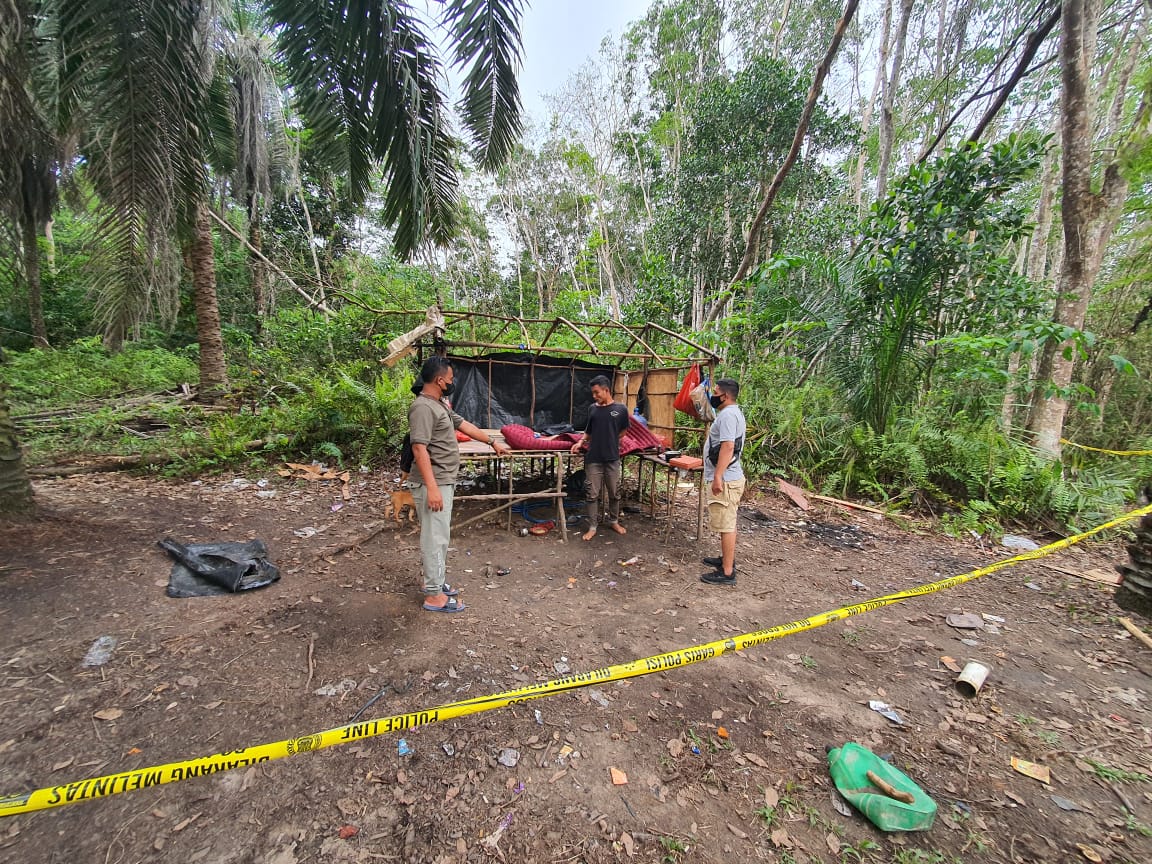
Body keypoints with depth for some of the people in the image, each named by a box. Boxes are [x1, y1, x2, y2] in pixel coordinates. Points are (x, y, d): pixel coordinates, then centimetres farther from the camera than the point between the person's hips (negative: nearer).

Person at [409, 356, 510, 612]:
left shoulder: (439, 405, 14)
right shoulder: (423, 407, -19)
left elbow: (464, 425, 23)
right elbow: (419, 449, -25)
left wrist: (493, 442, 26)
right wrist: (432, 488, -28)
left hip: (444, 482, 10)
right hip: (434, 485, -10)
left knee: (441, 536, 18)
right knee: (435, 537, -2)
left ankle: (435, 583, 31)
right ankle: (434, 595, 9)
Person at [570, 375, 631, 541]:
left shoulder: (620, 409, -3)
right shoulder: (592, 408, 4)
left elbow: (623, 431, 9)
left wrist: (609, 441, 3)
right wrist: (581, 441, -3)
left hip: (612, 459, -1)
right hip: (593, 459, 1)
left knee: (614, 493, 12)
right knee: (593, 494, 4)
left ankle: (613, 521, 32)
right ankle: (592, 527, 14)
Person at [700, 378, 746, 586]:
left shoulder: (728, 415, -17)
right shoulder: (733, 413, 17)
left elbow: (728, 447, -26)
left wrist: (718, 477, -27)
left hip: (725, 479, -11)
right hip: (728, 477, 11)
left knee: (726, 525, -6)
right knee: (727, 523, 20)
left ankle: (727, 572, 1)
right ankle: (727, 559, 34)